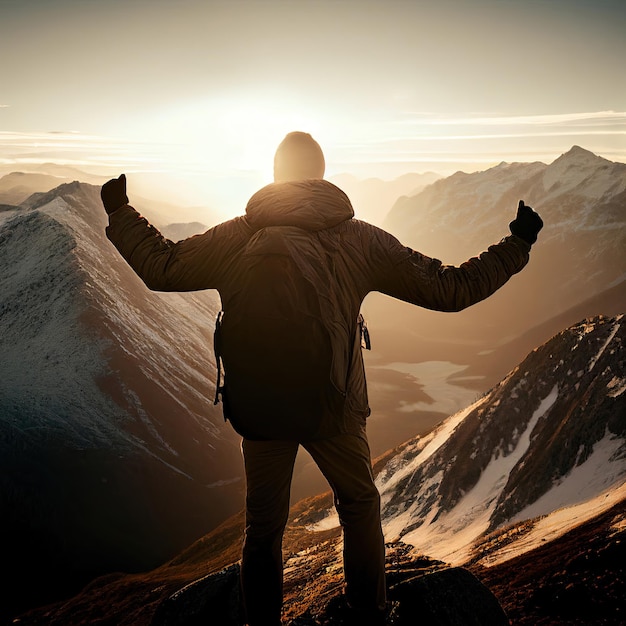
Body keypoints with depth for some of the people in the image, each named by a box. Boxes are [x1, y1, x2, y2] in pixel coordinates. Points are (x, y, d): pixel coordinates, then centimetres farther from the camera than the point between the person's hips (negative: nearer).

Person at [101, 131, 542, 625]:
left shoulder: (236, 237, -6)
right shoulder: (360, 239, -8)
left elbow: (162, 268, 4)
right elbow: (448, 288, -6)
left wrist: (120, 213, 19)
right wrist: (517, 246, 6)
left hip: (260, 407, 1)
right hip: (334, 408, 0)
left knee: (264, 525, 20)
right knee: (360, 507, 25)